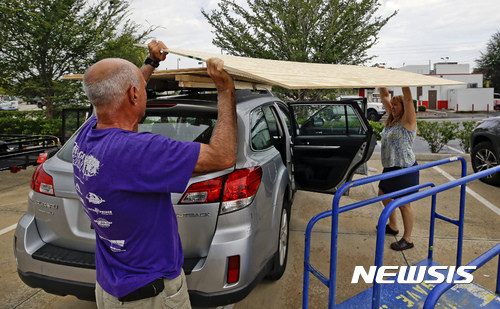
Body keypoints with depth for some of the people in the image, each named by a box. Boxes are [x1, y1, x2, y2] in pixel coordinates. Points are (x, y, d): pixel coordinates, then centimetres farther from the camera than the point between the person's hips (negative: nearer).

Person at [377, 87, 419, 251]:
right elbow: (385, 96, 11)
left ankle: (407, 239, 16)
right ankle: (393, 226, 40)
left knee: (404, 204, 1)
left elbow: (408, 99, -25)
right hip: (390, 167, 9)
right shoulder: (392, 119, 8)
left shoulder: (407, 121, -12)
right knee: (383, 195, 21)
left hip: (405, 169, -9)